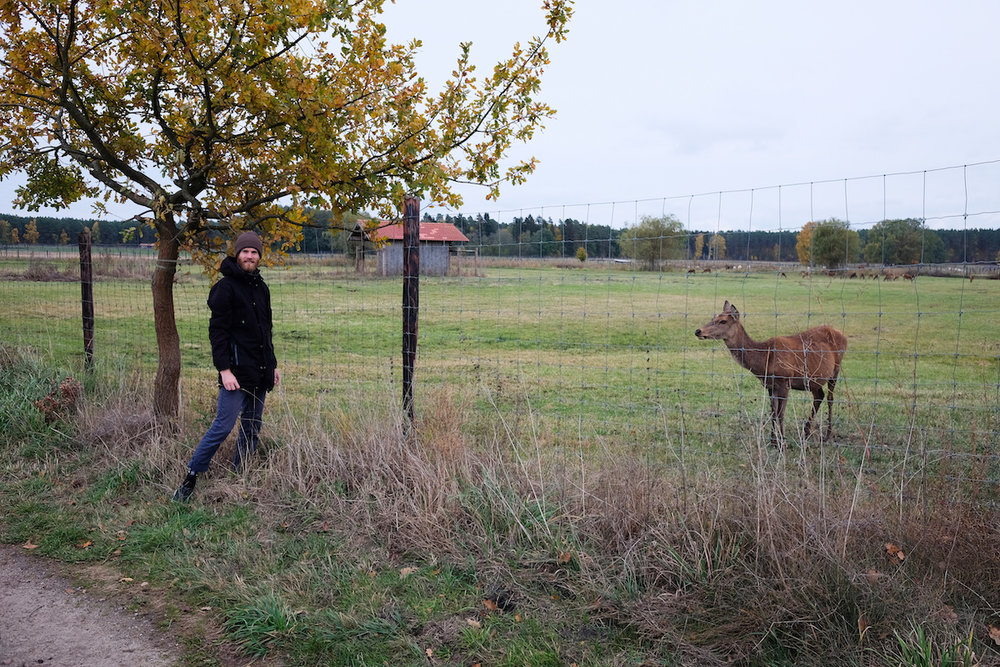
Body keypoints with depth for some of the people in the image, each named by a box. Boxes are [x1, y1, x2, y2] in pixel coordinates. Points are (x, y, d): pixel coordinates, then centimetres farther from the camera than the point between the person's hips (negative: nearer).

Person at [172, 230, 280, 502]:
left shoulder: (261, 287, 15)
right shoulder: (226, 287, -9)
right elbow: (217, 331, -14)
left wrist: (272, 365, 21)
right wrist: (224, 369, -20)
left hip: (260, 372, 8)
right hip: (236, 372, -8)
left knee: (252, 428, 11)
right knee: (223, 426, -9)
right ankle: (190, 478, 1)